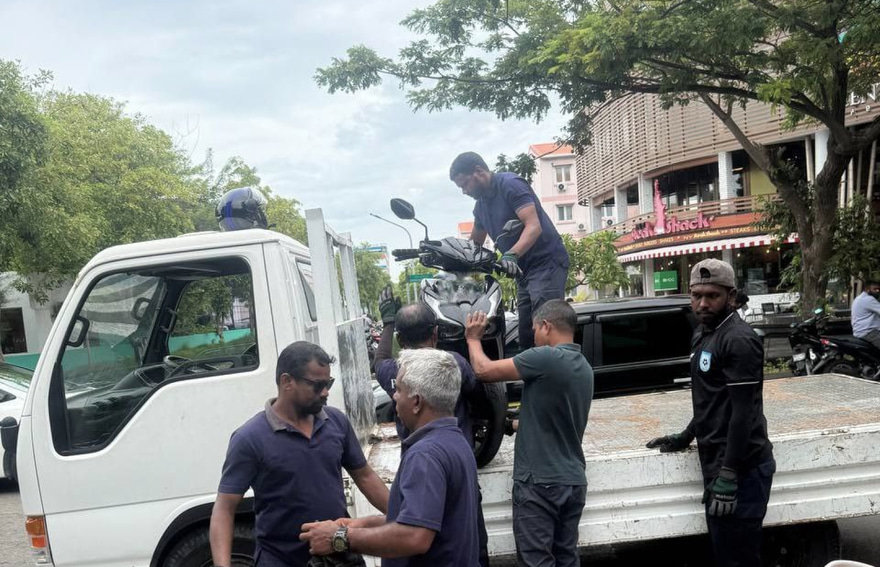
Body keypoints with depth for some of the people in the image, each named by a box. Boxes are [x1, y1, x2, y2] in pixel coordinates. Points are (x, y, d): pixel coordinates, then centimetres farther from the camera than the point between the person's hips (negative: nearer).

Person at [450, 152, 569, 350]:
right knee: (526, 336, 4)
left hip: (546, 263, -9)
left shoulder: (510, 185, -12)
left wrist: (511, 255, -39)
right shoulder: (480, 205, 14)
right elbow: (474, 243, 26)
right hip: (524, 270, 9)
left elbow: (534, 227, -24)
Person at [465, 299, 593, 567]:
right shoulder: (584, 367, 10)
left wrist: (473, 338, 5)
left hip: (540, 481, -8)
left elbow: (484, 370, -13)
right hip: (574, 481, 8)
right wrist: (519, 424, 34)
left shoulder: (545, 358, -18)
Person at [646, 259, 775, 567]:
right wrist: (686, 438, 22)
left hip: (741, 469, -9)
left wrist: (728, 475, -23)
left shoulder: (738, 339, -16)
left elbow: (743, 413, -21)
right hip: (716, 464, 9)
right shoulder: (702, 334, 14)